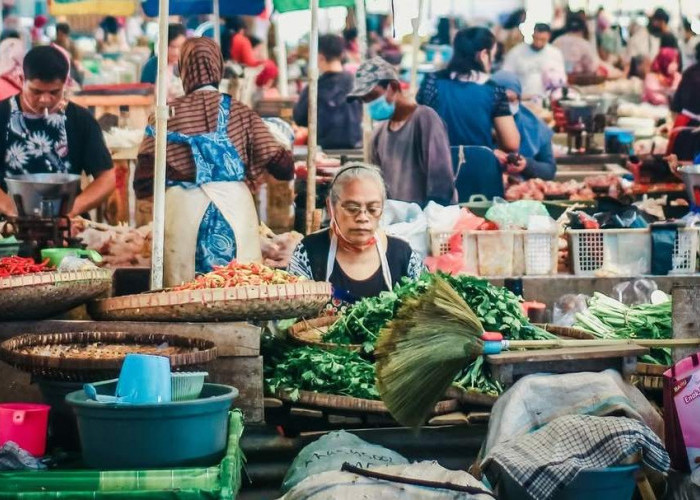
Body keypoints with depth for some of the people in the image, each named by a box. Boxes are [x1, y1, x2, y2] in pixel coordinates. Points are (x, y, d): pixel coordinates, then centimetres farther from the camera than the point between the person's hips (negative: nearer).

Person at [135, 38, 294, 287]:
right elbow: (280, 164, 3)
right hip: (235, 205, 1)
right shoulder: (240, 112, 5)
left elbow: (144, 178, -3)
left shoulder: (168, 112, 2)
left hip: (184, 207, -1)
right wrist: (288, 166, 24)